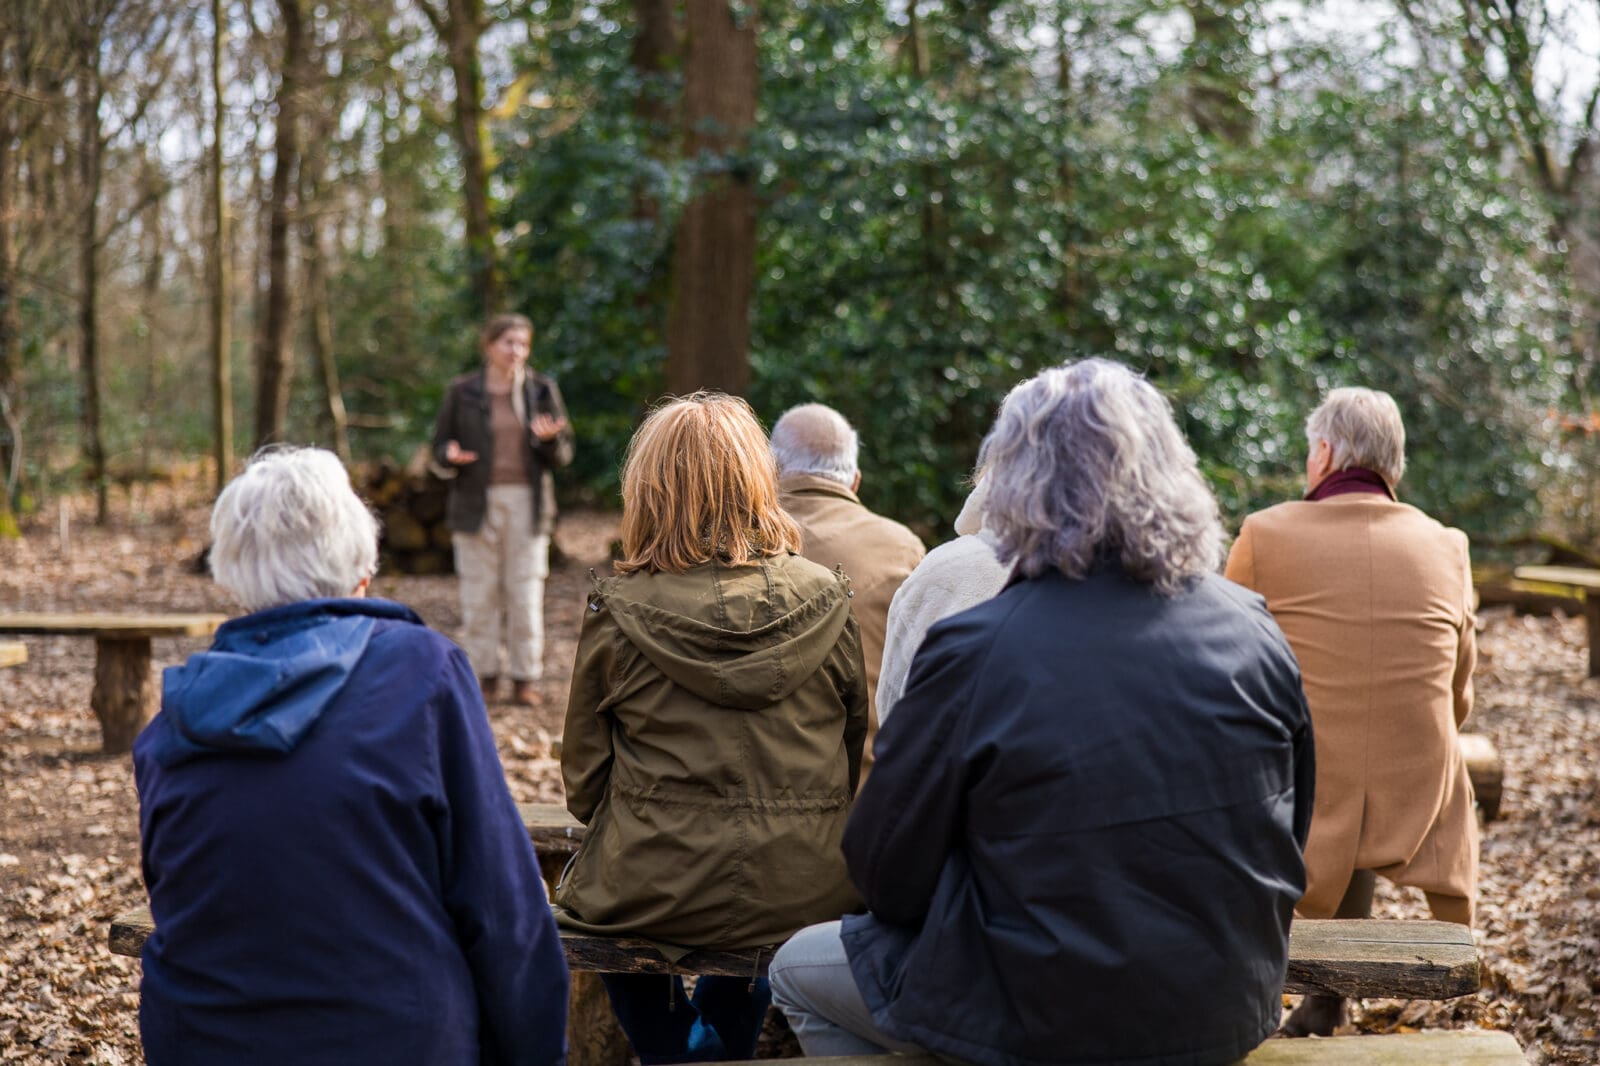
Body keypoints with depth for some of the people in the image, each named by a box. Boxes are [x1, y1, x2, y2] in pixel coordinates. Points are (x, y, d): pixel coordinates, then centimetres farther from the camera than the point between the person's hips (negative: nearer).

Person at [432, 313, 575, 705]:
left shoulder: (541, 390, 6)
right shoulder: (462, 392, 3)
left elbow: (563, 454, 6)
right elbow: (440, 445, 7)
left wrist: (548, 438, -16)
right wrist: (451, 456, -16)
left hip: (527, 502, 1)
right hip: (476, 503, 0)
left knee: (525, 592, -1)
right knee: (480, 593, -1)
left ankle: (524, 678, 7)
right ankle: (486, 675, 9)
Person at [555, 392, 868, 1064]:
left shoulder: (618, 613, -11)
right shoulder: (826, 601, -6)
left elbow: (584, 781, -1)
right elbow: (857, 752, 5)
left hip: (656, 891, -2)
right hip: (807, 893, 2)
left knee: (595, 882, 33)